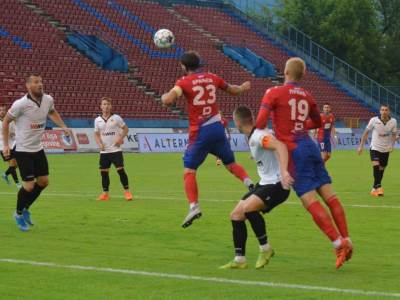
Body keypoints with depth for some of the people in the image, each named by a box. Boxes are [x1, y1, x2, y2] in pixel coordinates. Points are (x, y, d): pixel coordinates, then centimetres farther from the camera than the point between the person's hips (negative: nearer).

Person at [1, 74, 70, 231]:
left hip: (38, 149, 7)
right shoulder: (21, 104, -21)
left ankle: (26, 209, 32)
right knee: (29, 186, -8)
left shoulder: (48, 100, -4)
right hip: (23, 150, -7)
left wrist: (63, 127, 7)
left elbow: (52, 112, 21)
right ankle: (19, 214, 18)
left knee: (43, 182, 10)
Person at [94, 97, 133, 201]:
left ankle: (127, 192, -1)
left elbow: (126, 129, 6)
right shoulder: (97, 120, 6)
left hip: (116, 150, -3)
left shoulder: (116, 118, -2)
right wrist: (99, 143, -4)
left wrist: (121, 138, -10)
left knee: (120, 169, -9)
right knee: (104, 172, 4)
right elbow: (96, 134, 14)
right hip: (104, 151, 3)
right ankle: (105, 194, 14)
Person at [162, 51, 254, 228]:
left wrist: (164, 96, 4)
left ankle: (194, 206, -15)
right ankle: (249, 183, -2)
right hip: (217, 127, 4)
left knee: (189, 170, 0)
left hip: (199, 132, -4)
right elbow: (233, 90, 23)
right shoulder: (212, 78, 7)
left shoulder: (184, 82, -7)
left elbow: (167, 100, -20)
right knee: (230, 163, 20)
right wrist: (243, 88, 45)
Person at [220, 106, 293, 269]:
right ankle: (239, 259, 11)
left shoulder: (258, 136, -20)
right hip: (265, 183, 10)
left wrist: (283, 171, -47)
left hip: (277, 184, -10)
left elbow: (280, 146, -36)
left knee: (247, 208, -30)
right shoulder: (253, 136, 10)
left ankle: (265, 248, -12)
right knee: (236, 215, 6)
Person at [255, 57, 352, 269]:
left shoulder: (274, 93, -3)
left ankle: (338, 243, -17)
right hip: (310, 146, 6)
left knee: (309, 199, -9)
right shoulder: (307, 97, 15)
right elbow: (317, 122, 29)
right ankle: (345, 240, 2)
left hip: (293, 150, -6)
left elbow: (260, 121, -13)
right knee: (329, 194, 5)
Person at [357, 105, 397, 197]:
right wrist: (361, 146, -2)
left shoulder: (393, 122, -8)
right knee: (376, 165, -23)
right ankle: (378, 187, -20)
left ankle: (375, 188, 25)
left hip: (386, 149, 3)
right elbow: (366, 132, -2)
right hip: (375, 148, -3)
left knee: (381, 169, 11)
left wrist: (391, 145, -14)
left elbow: (394, 134, 3)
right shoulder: (374, 120, -13)